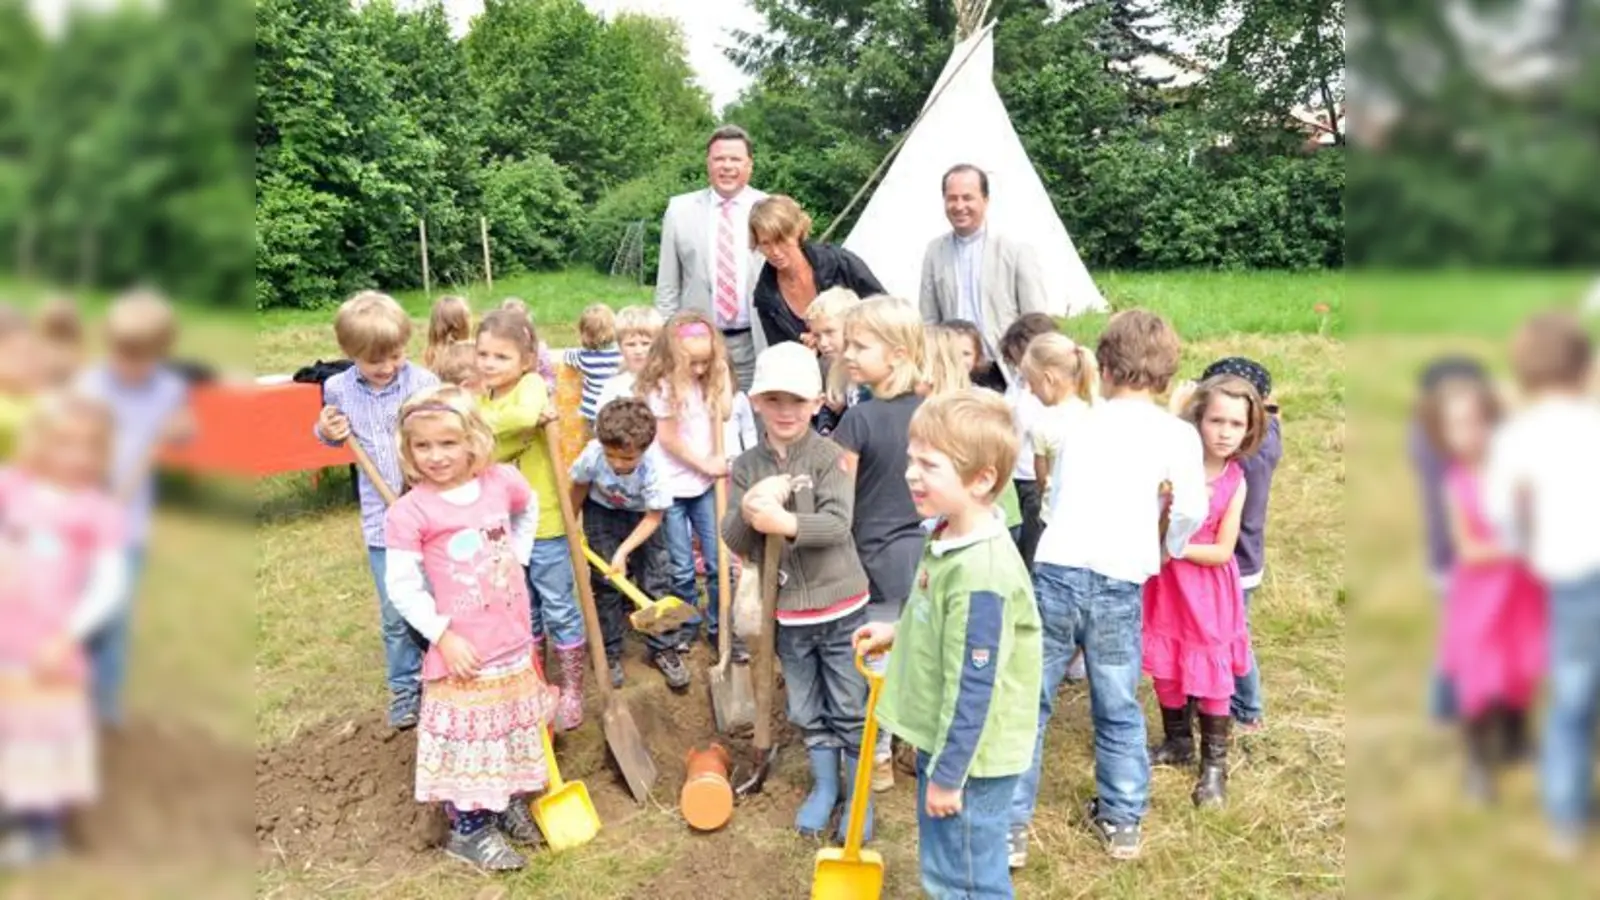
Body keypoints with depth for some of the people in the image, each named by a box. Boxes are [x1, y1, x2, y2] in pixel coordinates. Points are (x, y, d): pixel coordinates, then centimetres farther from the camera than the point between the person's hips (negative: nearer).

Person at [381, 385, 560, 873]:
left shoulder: (503, 482, -3)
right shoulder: (409, 512, -17)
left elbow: (529, 509, 20)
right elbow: (402, 586, -15)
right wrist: (443, 636, -18)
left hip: (513, 641, 5)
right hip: (461, 650, -5)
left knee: (513, 728, 20)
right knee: (467, 733, 5)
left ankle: (511, 801, 41)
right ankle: (469, 829, 22)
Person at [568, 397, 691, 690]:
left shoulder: (654, 466, -36)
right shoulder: (592, 455, -32)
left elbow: (654, 516, -23)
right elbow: (579, 487, -9)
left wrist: (624, 550, -29)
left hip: (643, 515, -1)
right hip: (602, 512, 1)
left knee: (656, 581, -3)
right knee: (606, 583, -1)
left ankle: (662, 649, 13)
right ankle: (610, 653, 13)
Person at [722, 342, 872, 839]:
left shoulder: (829, 455, -12)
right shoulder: (747, 466, -1)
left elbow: (838, 524, -24)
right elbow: (734, 541, -5)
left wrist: (782, 522, -37)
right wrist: (749, 510, -26)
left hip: (839, 606, -3)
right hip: (787, 612, 4)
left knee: (850, 709, 10)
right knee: (808, 711, 19)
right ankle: (823, 785, 38)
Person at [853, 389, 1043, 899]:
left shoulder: (981, 572, -30)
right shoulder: (950, 537, 1)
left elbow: (973, 685, -27)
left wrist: (947, 774, -20)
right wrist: (898, 633, 16)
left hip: (967, 756, -10)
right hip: (942, 741, 10)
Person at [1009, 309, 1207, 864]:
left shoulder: (1083, 424, 14)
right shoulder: (1177, 433, 3)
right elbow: (1191, 510, -5)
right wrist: (1169, 549, 15)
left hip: (1055, 570, 1)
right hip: (1120, 584, -1)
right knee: (1119, 712, 16)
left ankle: (1010, 827, 11)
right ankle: (1122, 823, 28)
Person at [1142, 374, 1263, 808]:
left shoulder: (1236, 482, -10)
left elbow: (1223, 551, -11)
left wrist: (1177, 548, -22)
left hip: (1208, 589, -1)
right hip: (1165, 581, 1)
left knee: (1212, 673, 4)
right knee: (1165, 666, 13)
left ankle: (1214, 764, 18)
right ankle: (1178, 743, 34)